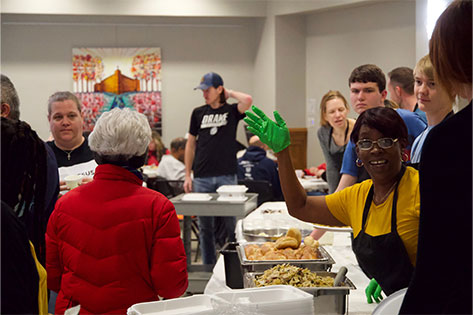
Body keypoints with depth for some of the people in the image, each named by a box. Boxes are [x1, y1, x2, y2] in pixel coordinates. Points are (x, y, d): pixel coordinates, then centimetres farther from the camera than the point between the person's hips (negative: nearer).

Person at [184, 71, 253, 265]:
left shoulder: (231, 111, 2)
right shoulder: (198, 113, 10)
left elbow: (247, 100, -21)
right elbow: (191, 144, 14)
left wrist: (229, 93, -2)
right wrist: (188, 175, 9)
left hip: (227, 176, -2)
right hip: (202, 177, 2)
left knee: (231, 225, 1)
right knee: (205, 227, 8)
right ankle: (208, 266, 17)